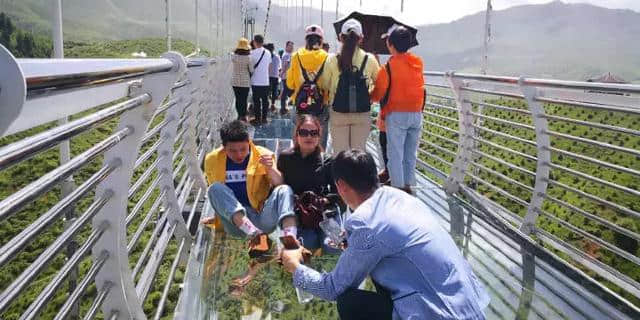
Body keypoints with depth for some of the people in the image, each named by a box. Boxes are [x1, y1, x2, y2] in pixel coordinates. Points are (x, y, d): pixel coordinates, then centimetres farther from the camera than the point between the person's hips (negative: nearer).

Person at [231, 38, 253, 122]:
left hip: (235, 81, 3)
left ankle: (240, 115, 21)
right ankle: (243, 116, 9)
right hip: (245, 81, -3)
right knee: (244, 99, 5)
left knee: (238, 99, 13)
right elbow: (251, 70, -8)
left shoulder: (234, 56, -6)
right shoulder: (248, 58, -14)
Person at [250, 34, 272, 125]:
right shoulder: (268, 53, 5)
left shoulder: (253, 53, -10)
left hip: (255, 81, -4)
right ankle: (264, 118, 13)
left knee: (256, 100, 2)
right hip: (266, 81, 4)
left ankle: (257, 118, 4)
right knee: (265, 100, 9)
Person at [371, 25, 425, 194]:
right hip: (417, 114, 5)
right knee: (411, 154, 15)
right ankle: (408, 185, 23)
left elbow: (377, 94, -8)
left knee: (396, 154, 2)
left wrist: (369, 95, 12)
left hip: (396, 115, -5)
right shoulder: (418, 62, 5)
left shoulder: (389, 66, -12)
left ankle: (398, 188, 5)